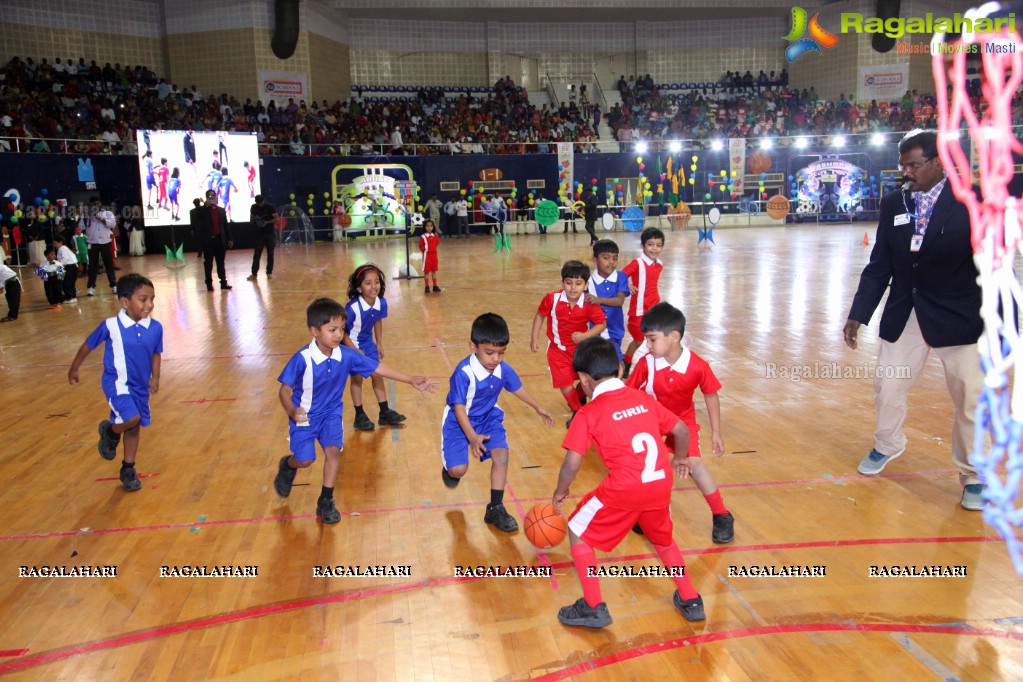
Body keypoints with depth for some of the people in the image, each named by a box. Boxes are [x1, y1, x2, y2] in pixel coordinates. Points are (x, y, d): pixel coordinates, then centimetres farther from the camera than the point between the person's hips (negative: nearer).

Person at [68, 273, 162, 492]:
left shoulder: (155, 328, -9)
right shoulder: (110, 326, -18)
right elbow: (88, 345, -1)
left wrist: (155, 377, -3)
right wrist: (74, 368, 10)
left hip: (140, 386, 5)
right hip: (117, 383, -4)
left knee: (135, 427, 15)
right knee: (132, 419, -24)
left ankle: (128, 470, 33)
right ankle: (110, 431, 12)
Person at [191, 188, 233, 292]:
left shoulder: (221, 210, 13)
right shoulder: (202, 210, 2)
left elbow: (226, 225, 11)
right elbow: (197, 217, -18)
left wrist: (229, 238, 6)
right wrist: (206, 206, -16)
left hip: (220, 239, 3)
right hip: (208, 240, -3)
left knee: (220, 262, 9)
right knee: (208, 263, 2)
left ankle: (223, 282, 13)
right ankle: (209, 284, 6)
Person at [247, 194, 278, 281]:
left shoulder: (269, 207, -6)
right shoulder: (254, 207, 4)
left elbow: (276, 219, -6)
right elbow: (251, 220, 12)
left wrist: (267, 222, -20)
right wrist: (255, 220, -11)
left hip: (270, 233, -2)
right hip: (259, 234, 2)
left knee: (270, 254, 4)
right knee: (256, 254, -3)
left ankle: (269, 272, 12)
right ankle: (254, 273, -3)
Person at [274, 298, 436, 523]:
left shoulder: (347, 356, -17)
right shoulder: (302, 359, -27)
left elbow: (378, 368, -12)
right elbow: (285, 390, -18)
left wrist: (412, 381, -15)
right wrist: (291, 411, -38)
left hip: (331, 413, 3)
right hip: (304, 415, -3)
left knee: (333, 450, -13)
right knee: (305, 460, -3)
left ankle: (326, 501, 7)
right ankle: (287, 465, 37)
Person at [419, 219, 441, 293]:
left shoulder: (435, 235, 4)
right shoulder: (423, 237, -10)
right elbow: (420, 247, -6)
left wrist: (438, 240, 0)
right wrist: (424, 248, -17)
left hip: (434, 254, 5)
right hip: (427, 255, -4)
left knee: (434, 271, 11)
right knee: (426, 271, 1)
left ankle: (435, 286, 19)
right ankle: (427, 287, 8)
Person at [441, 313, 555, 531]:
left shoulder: (504, 369, -15)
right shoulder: (464, 373, -32)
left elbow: (518, 389, 6)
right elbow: (459, 408, -25)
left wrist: (538, 408, 19)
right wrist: (472, 437, -35)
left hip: (488, 418, 4)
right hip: (459, 421, -4)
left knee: (501, 455, -14)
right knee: (459, 470, -12)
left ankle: (495, 509, 2)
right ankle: (450, 469, 30)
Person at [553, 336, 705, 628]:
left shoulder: (589, 413, -1)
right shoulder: (643, 399, 13)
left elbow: (572, 463, -7)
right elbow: (681, 430, 18)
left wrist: (560, 492, 12)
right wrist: (679, 459, 37)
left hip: (624, 489, -6)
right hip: (661, 484, 6)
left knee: (578, 533, 16)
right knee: (662, 538, 33)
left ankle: (593, 607, 16)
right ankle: (690, 600, 38)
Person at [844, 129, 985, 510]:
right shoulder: (893, 204, 1)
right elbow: (879, 265, 4)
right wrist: (858, 315, 1)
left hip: (958, 318, -3)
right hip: (903, 316, 4)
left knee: (970, 399, 4)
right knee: (887, 387, 13)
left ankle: (973, 476, 25)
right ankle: (886, 447, 40)